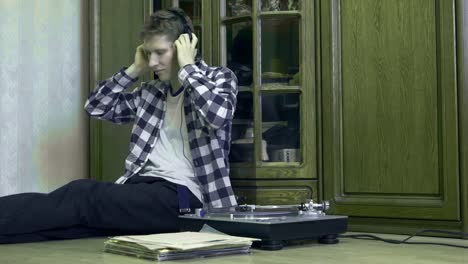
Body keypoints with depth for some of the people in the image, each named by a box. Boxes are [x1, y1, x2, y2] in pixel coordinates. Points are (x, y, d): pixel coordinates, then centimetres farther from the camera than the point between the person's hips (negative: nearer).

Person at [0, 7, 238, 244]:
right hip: (143, 186, 6)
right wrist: (135, 69, 12)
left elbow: (218, 114, -20)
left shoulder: (219, 77, 3)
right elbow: (95, 107, 20)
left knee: (84, 194, -26)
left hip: (183, 195, -6)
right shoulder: (152, 91, 19)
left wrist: (187, 66, -11)